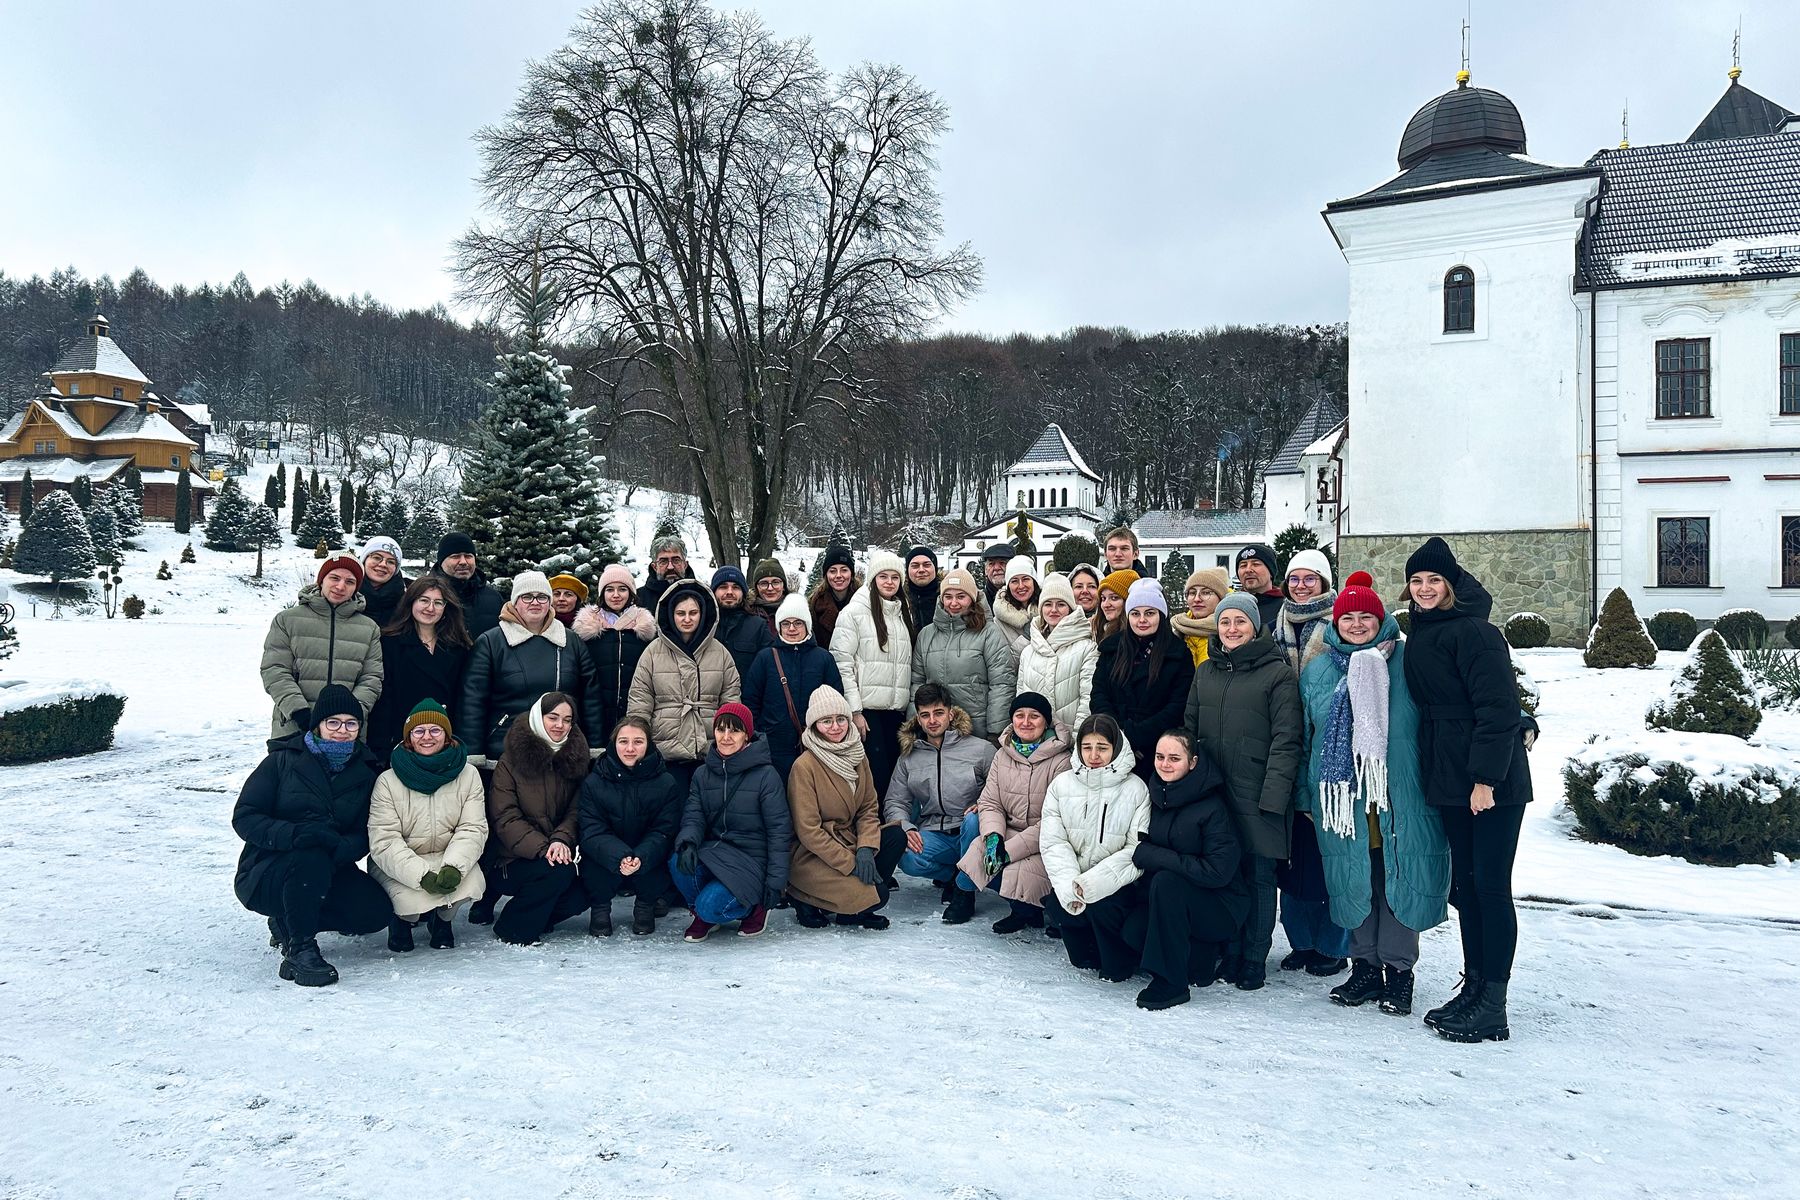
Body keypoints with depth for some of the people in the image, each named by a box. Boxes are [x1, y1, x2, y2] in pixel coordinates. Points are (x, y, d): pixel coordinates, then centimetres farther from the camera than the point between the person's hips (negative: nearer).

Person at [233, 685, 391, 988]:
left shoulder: (364, 771, 4)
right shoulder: (283, 760, -6)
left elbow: (365, 834, -2)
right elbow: (244, 818, -13)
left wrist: (342, 847, -27)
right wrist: (295, 834, -31)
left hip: (328, 871, 5)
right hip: (264, 875, -4)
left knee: (376, 911, -19)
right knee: (311, 858, -36)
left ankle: (287, 922, 7)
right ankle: (299, 950, -17)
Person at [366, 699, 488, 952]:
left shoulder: (468, 775, 0)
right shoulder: (388, 781, -7)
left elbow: (473, 829, -8)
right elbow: (383, 841, -15)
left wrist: (453, 868, -28)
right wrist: (423, 876, -29)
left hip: (449, 860, 2)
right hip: (398, 866, -1)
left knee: (471, 881, -29)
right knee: (413, 900, -31)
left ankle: (442, 917, 7)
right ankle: (401, 918, 11)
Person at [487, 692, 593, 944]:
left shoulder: (574, 758, 9)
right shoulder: (511, 761, -4)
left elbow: (575, 812, 2)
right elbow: (505, 819, -11)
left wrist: (561, 839, -20)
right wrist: (542, 848, -24)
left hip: (558, 852, 4)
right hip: (512, 861, -4)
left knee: (586, 890, -23)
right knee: (560, 871, -31)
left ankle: (539, 916, 6)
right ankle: (512, 929, -9)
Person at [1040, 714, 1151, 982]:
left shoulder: (1135, 789, -7)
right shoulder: (1062, 784, 2)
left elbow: (1136, 851, -11)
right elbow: (1053, 842, -2)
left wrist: (1092, 883, -22)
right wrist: (1070, 885, -19)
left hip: (1116, 882, -2)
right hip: (1072, 878, 3)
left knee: (1103, 906, -30)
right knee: (1056, 905, -25)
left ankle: (1119, 964, 2)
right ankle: (1085, 955, 8)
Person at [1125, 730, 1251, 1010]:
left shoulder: (1212, 806, -19)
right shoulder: (1158, 796, 0)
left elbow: (1218, 871, -24)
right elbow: (1142, 843, 11)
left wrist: (1149, 854, -23)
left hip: (1220, 906, -6)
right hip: (1172, 898, 6)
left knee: (1166, 882, -32)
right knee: (1133, 930, -21)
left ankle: (1171, 982, -21)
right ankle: (1202, 955, 6)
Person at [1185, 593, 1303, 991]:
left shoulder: (1278, 673, -4)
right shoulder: (1205, 671, 13)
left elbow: (1286, 739, -8)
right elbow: (1189, 729, 17)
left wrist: (1273, 795, -15)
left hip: (1257, 796, -4)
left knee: (1258, 878, 2)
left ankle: (1253, 963, 13)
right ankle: (1228, 955, 21)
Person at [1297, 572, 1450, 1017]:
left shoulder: (1408, 662, 3)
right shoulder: (1317, 671, 12)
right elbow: (1305, 737, 15)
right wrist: (1306, 795, 14)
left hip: (1400, 796, -2)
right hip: (1342, 794, 3)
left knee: (1399, 878, 1)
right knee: (1354, 881, 7)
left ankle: (1398, 969, 15)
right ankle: (1365, 965, 20)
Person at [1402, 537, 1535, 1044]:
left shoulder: (1475, 632, -13)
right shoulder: (1418, 636, 13)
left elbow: (1497, 708, -18)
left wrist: (1486, 777, -21)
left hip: (1493, 781, -8)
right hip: (1449, 778, 8)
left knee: (1491, 886, -3)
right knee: (1465, 884, 12)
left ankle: (1493, 1007, 3)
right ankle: (1474, 987, 22)